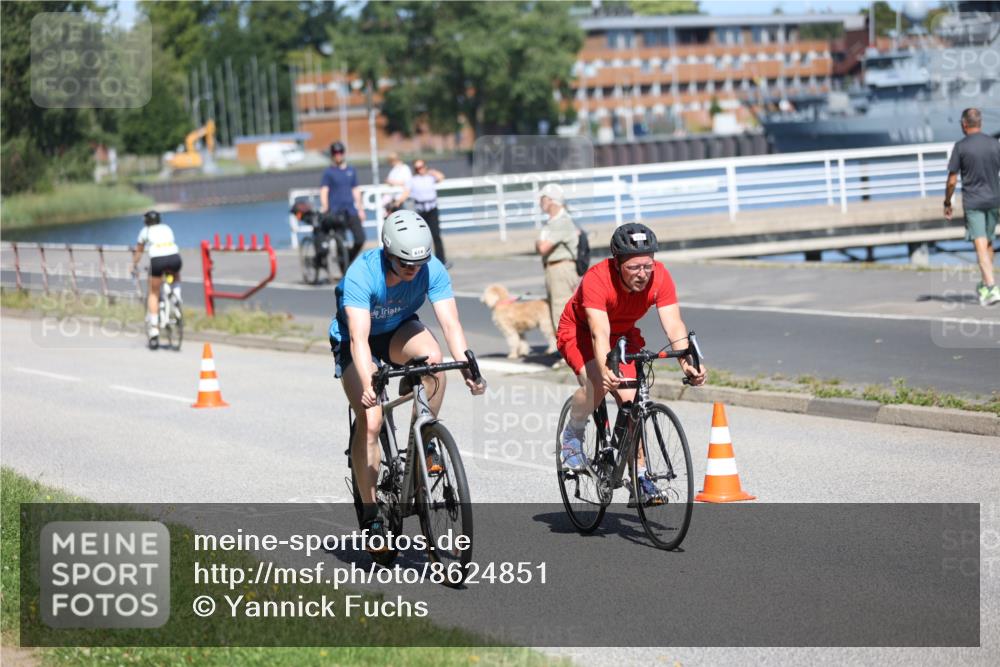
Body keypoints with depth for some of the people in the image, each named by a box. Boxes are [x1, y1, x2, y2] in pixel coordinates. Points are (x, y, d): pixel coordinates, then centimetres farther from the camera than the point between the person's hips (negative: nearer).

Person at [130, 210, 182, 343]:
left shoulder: (145, 231, 22)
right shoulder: (167, 228, 29)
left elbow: (138, 251, 32)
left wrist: (134, 266, 49)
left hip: (157, 260, -2)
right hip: (174, 257, 2)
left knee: (153, 293, 13)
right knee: (176, 278, 37)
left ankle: (153, 326, 2)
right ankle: (176, 296, 8)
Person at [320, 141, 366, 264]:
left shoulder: (351, 171, 14)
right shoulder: (329, 172, 0)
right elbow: (324, 190, -8)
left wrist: (360, 209, 17)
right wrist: (325, 208, -22)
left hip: (350, 211, 4)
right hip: (335, 212, -4)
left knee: (360, 239, -5)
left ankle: (349, 262, 16)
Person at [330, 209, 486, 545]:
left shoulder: (432, 270, -25)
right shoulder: (361, 274, -35)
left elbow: (450, 323, -29)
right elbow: (359, 338, -43)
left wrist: (467, 369, -44)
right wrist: (368, 385, -58)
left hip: (399, 330, 3)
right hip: (353, 339, -2)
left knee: (432, 357, -32)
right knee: (370, 420, -18)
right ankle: (369, 514, -6)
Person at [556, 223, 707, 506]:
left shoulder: (659, 277, -26)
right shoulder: (596, 280, -37)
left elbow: (674, 325, -32)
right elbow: (600, 334, -45)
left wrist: (686, 363, -49)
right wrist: (606, 371, -62)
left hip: (623, 334, 4)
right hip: (579, 332, -4)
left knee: (631, 401, -11)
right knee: (598, 384, -32)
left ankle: (640, 482, -1)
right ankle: (572, 435, -3)